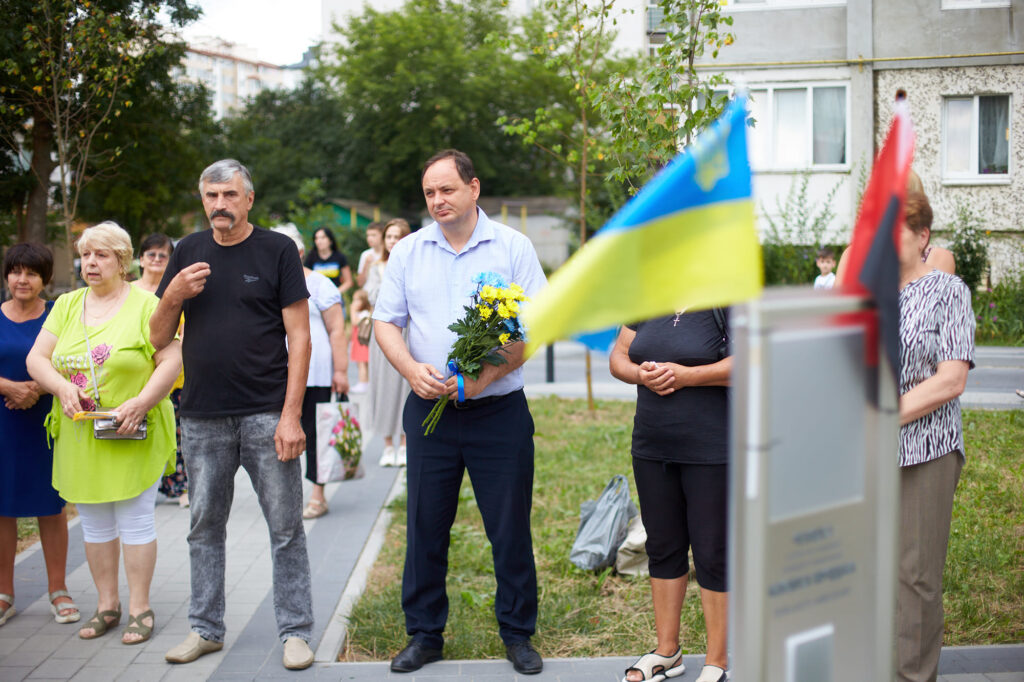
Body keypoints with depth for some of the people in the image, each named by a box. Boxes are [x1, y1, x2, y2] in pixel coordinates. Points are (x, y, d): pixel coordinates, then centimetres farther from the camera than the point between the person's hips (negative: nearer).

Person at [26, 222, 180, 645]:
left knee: (135, 520, 0)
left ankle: (139, 608, 10)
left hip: (134, 437, -5)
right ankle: (106, 605, 22)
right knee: (94, 523, 10)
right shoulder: (67, 305, 11)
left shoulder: (146, 305, -3)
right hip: (80, 437, 5)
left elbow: (172, 361, -9)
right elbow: (36, 359, 7)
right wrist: (61, 387, -12)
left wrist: (141, 402, -21)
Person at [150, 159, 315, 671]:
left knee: (285, 528, 1)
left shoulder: (277, 250, 0)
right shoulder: (188, 252, 10)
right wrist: (173, 296, -9)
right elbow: (159, 338, 12)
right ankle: (206, 629, 24)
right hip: (202, 417, 4)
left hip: (266, 413, -3)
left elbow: (299, 336, -4)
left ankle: (295, 631, 12)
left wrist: (291, 414, -11)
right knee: (205, 527, 11)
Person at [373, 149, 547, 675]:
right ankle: (425, 634, 22)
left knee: (510, 528, 4)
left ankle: (518, 633, 20)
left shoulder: (512, 247, -1)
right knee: (425, 527, 8)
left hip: (498, 410, -2)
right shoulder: (409, 251, 8)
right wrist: (412, 370, -12)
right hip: (428, 411, 3)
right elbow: (385, 322, 8)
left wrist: (484, 376, -17)